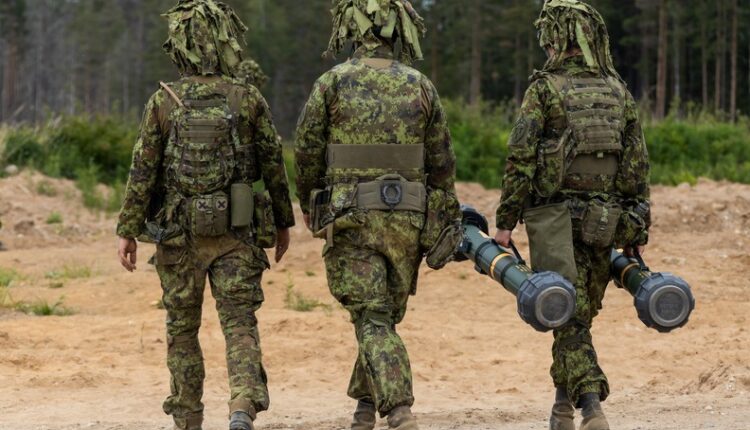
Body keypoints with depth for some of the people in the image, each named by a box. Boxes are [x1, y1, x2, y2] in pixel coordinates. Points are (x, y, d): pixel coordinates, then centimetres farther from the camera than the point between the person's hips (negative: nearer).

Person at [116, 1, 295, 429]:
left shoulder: (164, 102, -4)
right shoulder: (249, 100, -2)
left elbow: (143, 170, -4)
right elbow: (274, 166, 3)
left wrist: (128, 231, 1)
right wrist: (284, 223, 15)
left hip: (179, 234, 1)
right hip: (235, 233, 0)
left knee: (183, 329, 13)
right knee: (240, 324, 0)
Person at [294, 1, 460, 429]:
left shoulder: (332, 83, -4)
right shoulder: (421, 87, 2)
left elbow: (308, 152, 0)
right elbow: (442, 163, 6)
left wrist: (309, 205, 16)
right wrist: (449, 218, 16)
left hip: (350, 218, -2)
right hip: (406, 218, 2)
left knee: (373, 320, -3)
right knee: (387, 315, 18)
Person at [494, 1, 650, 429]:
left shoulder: (545, 89, -6)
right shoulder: (618, 91, 8)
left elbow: (521, 159, -11)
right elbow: (639, 165, 7)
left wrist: (506, 222, -6)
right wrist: (638, 231, 12)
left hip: (553, 218, -4)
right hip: (604, 222, 4)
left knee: (569, 317, -6)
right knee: (581, 312, 17)